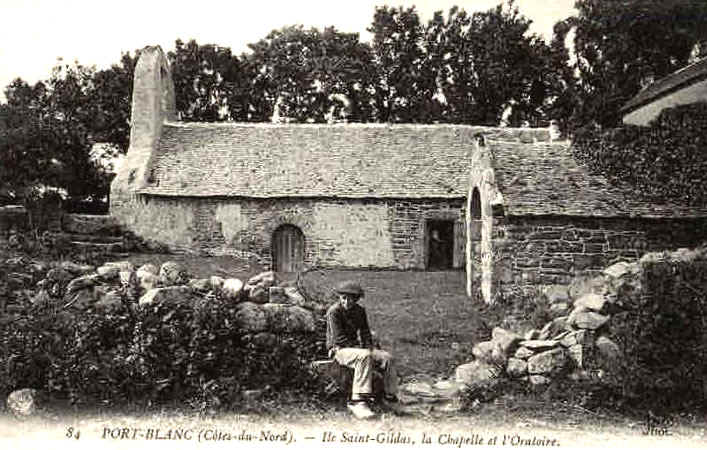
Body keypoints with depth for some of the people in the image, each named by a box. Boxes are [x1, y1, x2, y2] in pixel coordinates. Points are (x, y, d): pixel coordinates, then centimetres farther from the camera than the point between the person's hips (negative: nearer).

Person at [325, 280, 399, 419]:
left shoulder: (360, 311, 8)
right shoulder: (334, 311, -13)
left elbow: (365, 333, 14)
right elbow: (340, 338, -17)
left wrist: (369, 348, -5)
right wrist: (361, 349, -21)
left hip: (356, 347, 7)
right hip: (339, 350, -7)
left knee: (387, 358, -12)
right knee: (364, 357, -37)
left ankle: (390, 397, -1)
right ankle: (358, 402, -40)